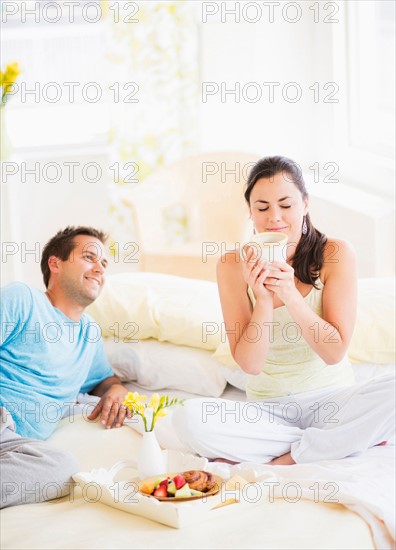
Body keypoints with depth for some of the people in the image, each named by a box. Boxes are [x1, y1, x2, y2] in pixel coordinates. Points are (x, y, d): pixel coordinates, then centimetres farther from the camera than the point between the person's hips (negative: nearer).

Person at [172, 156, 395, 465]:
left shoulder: (336, 254, -7)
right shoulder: (233, 265, -5)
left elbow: (335, 352, -11)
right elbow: (250, 364, -9)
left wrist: (290, 295, -24)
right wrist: (263, 299, -24)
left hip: (332, 400, -1)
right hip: (268, 409, 1)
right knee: (189, 419, -28)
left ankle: (286, 458, -15)